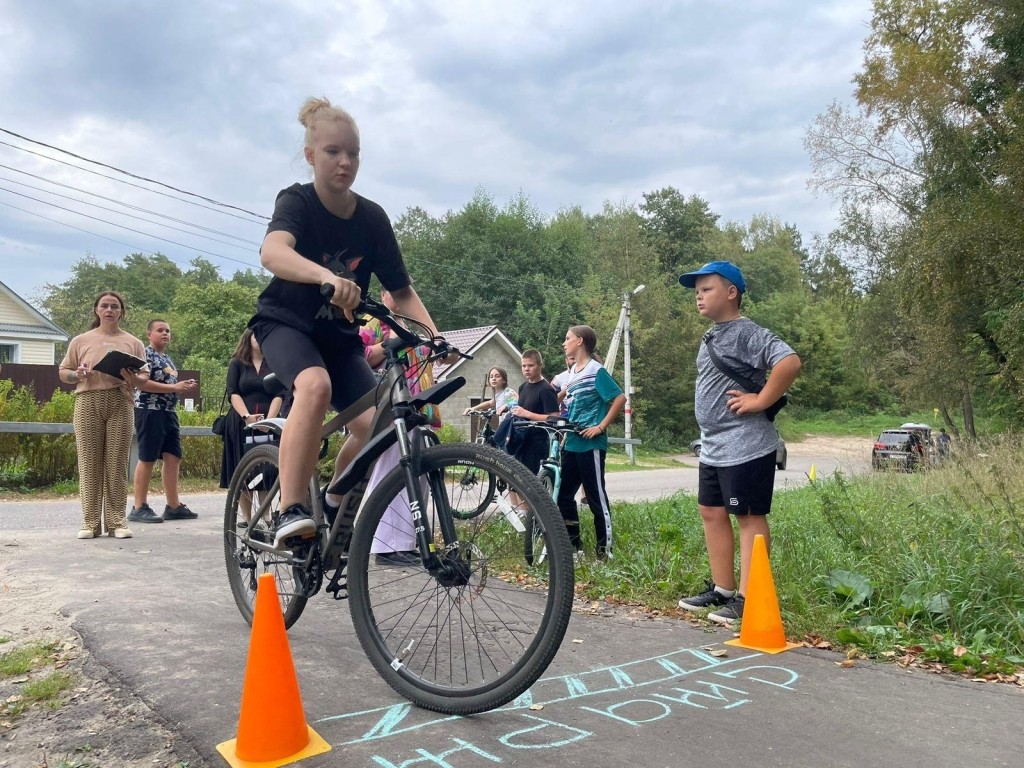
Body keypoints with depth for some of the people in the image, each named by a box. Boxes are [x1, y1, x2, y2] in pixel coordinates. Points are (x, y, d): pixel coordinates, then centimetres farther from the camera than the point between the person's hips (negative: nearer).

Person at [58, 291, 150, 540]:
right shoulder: (81, 341, 14)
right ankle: (90, 522, 3)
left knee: (117, 463, -1)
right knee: (89, 462, -1)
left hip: (120, 403, 0)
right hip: (88, 401, 0)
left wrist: (134, 379, -12)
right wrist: (77, 375, -7)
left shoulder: (133, 343, 14)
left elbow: (145, 376, 10)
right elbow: (63, 372, 15)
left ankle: (116, 521, 2)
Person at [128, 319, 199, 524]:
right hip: (149, 411, -8)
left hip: (169, 412, 8)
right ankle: (139, 508, 2)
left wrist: (184, 387, 9)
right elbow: (142, 383, -17)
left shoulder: (168, 359, 20)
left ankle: (173, 506, 10)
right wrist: (174, 388, -18)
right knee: (147, 459, -5)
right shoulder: (145, 354, -6)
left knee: (173, 458, 6)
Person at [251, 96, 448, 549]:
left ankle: (334, 508, 10)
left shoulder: (372, 218, -5)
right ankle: (290, 511, -29)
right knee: (316, 384, -36)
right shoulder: (297, 201, -16)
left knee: (374, 425, -16)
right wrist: (326, 276, -58)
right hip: (286, 323, -4)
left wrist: (434, 335, -21)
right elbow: (272, 252, -38)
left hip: (340, 336, 4)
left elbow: (402, 291, -3)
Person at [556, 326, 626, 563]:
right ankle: (575, 547, 20)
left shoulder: (596, 371, -10)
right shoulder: (572, 372, 15)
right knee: (563, 496, 9)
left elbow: (620, 398, -17)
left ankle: (605, 552, 8)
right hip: (571, 444, 9)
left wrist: (601, 426, -17)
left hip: (590, 445, -9)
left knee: (596, 498, -1)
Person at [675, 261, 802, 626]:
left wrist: (760, 402, -21)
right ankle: (722, 589, 24)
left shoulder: (747, 332, -14)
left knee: (749, 516, -2)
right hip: (713, 446, 10)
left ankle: (746, 597, 4)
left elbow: (790, 362, -28)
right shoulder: (712, 336, 15)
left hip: (745, 445, -10)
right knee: (712, 513, 13)